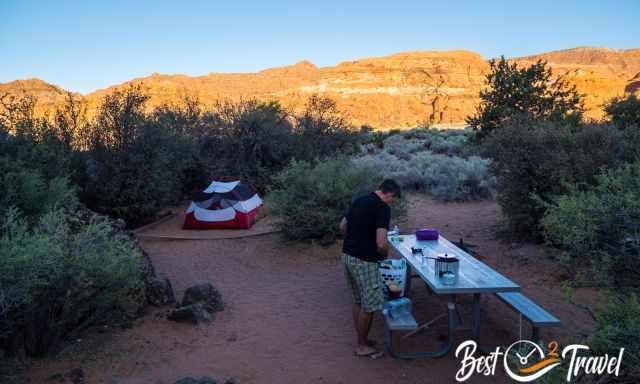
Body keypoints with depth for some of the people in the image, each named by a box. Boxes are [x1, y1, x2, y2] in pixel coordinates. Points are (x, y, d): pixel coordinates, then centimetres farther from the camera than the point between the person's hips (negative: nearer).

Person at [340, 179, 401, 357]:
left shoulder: (359, 200, 9)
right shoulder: (383, 208, -16)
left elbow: (343, 226, 19)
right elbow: (381, 243, -22)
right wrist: (384, 255, -2)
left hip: (347, 255, 9)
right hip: (364, 260, -9)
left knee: (358, 301, 19)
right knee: (369, 305, 5)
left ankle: (362, 339, 31)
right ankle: (362, 346, 17)